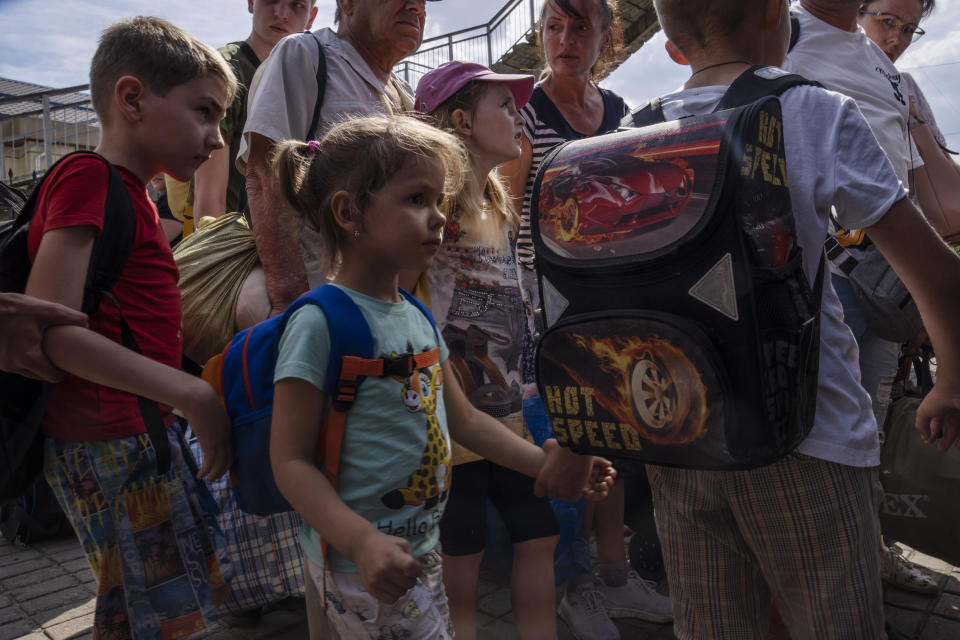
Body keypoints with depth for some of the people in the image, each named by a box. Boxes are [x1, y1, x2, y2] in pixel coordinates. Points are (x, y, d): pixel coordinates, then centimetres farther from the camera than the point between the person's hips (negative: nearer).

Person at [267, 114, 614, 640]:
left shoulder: (417, 317, 5)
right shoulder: (320, 323, -19)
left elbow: (463, 419, 13)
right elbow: (290, 460, -19)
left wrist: (549, 465, 10)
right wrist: (362, 542, -29)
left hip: (420, 550, 8)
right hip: (363, 567, -8)